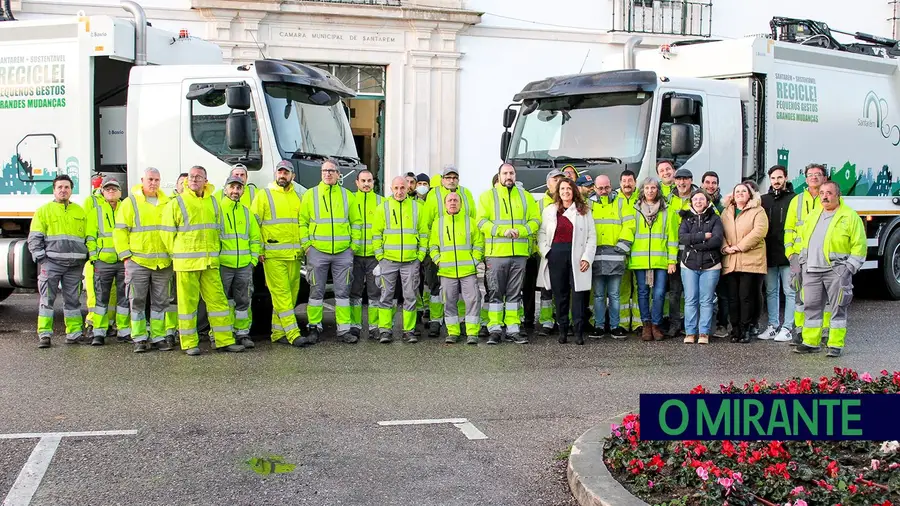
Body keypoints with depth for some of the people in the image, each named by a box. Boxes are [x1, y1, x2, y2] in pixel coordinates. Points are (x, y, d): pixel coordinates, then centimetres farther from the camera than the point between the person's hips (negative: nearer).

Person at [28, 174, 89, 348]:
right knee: (47, 298, -6)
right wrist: (41, 257, -7)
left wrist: (85, 256, 10)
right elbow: (34, 238, 3)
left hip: (75, 264, 3)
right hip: (51, 262, -3)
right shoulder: (43, 211, 7)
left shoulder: (80, 212, 16)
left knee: (73, 299, 7)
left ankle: (74, 333, 12)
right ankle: (44, 334, -4)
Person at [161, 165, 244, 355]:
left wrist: (215, 251, 13)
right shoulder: (177, 203, 0)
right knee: (188, 302, 0)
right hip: (185, 262, -4)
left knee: (218, 300, 3)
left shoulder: (213, 202, 14)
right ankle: (189, 343, 7)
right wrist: (177, 254, 1)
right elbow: (166, 232, 1)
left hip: (210, 262, 4)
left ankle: (224, 340, 7)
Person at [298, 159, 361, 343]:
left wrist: (353, 244, 4)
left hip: (343, 252, 1)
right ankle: (314, 328, 14)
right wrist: (306, 245, -4)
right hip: (317, 251, -1)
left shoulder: (346, 195, 9)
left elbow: (356, 221, 13)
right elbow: (302, 222, 5)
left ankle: (344, 330, 8)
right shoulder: (310, 195, 5)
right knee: (316, 292, 4)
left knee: (343, 292, 4)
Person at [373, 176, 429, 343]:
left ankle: (409, 331, 11)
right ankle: (385, 331, 6)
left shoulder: (416, 207, 8)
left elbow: (424, 232, 10)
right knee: (386, 296, 1)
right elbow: (376, 233, 5)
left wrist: (421, 255, 2)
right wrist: (380, 256, -3)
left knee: (410, 296, 3)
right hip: (388, 260, -1)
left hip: (411, 260, 1)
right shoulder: (383, 208, 5)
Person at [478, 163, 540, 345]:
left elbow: (535, 220, 8)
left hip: (519, 253, 2)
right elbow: (482, 221, -4)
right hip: (496, 253, -2)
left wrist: (520, 231, -11)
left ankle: (513, 329, 12)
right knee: (495, 292, 1)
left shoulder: (526, 197, 13)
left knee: (515, 293, 8)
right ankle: (494, 329, 7)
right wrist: (502, 231, -16)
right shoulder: (488, 196, 5)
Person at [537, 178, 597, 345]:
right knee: (559, 293, 4)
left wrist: (587, 257, -5)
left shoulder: (584, 210, 9)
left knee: (578, 292, -7)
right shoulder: (549, 210, 13)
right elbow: (541, 233, 13)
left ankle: (579, 331, -4)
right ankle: (562, 329, 10)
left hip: (577, 256, -2)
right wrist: (545, 250, -3)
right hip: (556, 255, 2)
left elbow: (592, 236, 5)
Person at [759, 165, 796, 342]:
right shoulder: (764, 200, 12)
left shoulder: (794, 199, -2)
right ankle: (773, 326, 19)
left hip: (788, 254, -5)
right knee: (771, 291, 11)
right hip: (770, 254, 5)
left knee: (790, 291, 0)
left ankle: (787, 328, 4)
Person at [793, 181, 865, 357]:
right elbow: (803, 240, 22)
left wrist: (849, 268, -11)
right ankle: (811, 342, 16)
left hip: (836, 271, -5)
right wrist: (802, 264, 14)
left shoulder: (850, 216, -3)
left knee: (838, 308, 0)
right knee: (811, 307, 8)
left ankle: (836, 345, 6)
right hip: (812, 270, 5)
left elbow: (859, 245, -6)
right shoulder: (813, 215, 16)